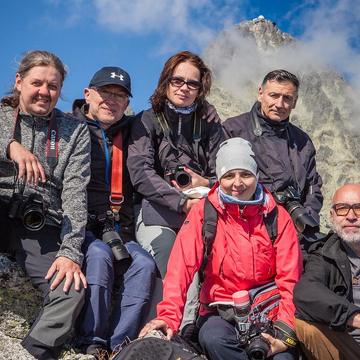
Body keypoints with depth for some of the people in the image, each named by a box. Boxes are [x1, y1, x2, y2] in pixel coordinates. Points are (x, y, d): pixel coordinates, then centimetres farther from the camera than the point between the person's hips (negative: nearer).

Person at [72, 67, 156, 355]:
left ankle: (119, 345, -21)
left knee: (145, 264, -22)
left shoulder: (129, 134, 15)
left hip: (117, 232, 4)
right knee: (99, 254, -32)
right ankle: (93, 344, -25)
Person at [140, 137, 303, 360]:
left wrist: (285, 329, -16)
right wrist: (168, 315, -26)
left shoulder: (277, 216, 1)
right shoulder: (204, 212, -2)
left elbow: (290, 278, -2)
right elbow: (182, 266, -11)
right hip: (220, 310, 0)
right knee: (213, 339, -32)